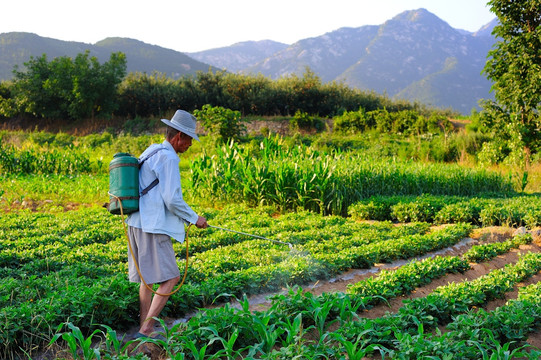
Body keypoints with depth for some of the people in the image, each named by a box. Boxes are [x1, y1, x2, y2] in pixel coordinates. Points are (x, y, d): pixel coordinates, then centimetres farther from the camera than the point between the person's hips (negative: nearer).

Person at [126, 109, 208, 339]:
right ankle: (146, 330, -7)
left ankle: (145, 327, 22)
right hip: (153, 228, -10)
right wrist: (194, 218, -5)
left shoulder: (151, 152, 17)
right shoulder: (168, 158, -13)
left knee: (148, 279, 16)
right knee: (170, 278, -6)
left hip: (138, 223, 10)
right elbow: (172, 199, -19)